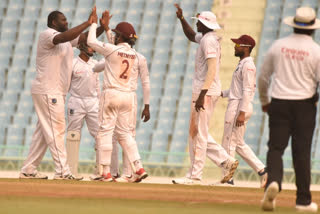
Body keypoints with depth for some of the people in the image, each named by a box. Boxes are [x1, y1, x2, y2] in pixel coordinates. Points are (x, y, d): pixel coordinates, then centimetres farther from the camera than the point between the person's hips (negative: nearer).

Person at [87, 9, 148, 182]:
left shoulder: (112, 49, -11)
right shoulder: (134, 55, 9)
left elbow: (91, 41, 1)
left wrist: (94, 23, 16)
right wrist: (106, 28, 32)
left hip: (111, 94, -6)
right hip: (128, 96, 6)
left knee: (105, 132, -1)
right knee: (125, 133, 13)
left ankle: (105, 172, -5)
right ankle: (138, 168, 1)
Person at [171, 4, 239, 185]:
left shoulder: (209, 40, -15)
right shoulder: (205, 38, 15)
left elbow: (212, 69, -24)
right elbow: (192, 36, 37)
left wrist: (202, 94, -29)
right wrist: (182, 19, 23)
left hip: (206, 90, -10)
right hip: (208, 90, 10)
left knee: (199, 134, -7)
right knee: (197, 133, 14)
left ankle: (195, 176, -4)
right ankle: (227, 162, 12)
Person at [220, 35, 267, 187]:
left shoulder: (248, 65, -14)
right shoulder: (242, 64, 18)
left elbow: (247, 90, -20)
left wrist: (242, 113, -24)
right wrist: (223, 93, 14)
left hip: (239, 107, -10)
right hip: (235, 105, 10)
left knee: (229, 143, -5)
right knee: (239, 144, 12)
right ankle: (262, 171, 9)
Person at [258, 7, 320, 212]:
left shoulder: (278, 45, 3)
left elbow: (263, 78, 11)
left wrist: (264, 101, 25)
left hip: (279, 103, 1)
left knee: (276, 148, 2)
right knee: (302, 152, 5)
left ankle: (273, 182, -27)